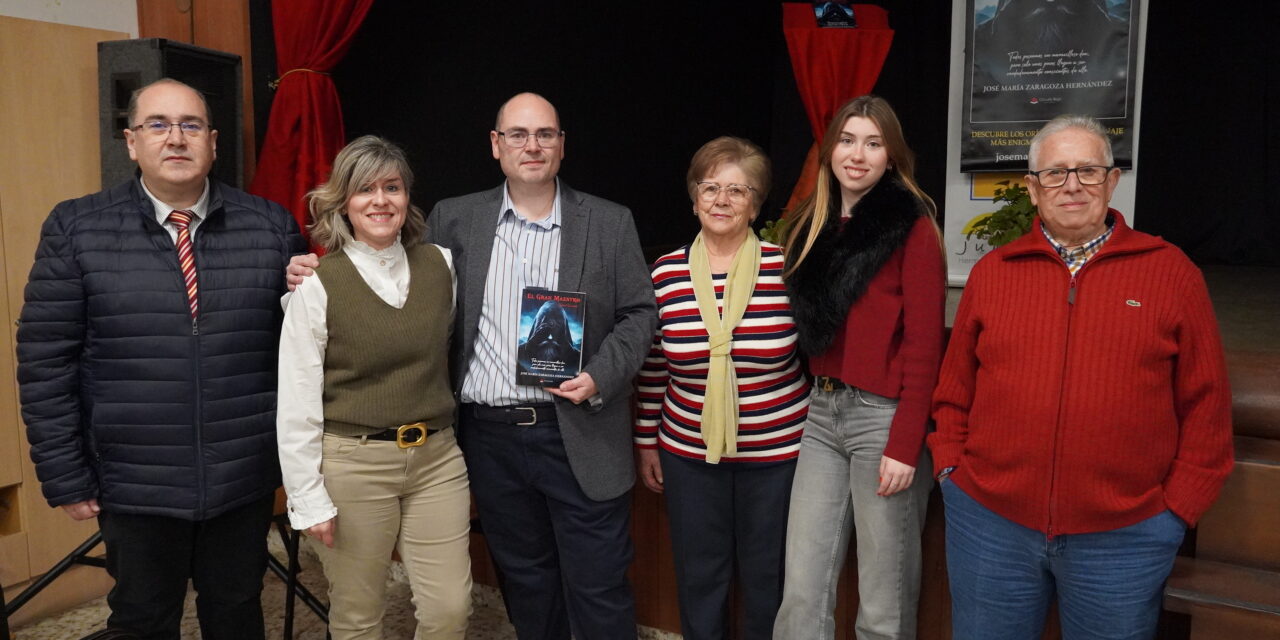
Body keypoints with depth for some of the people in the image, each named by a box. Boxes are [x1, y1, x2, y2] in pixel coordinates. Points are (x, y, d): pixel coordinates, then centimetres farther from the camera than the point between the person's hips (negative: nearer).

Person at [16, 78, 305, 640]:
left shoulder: (271, 225, -2)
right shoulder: (76, 229, -4)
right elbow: (45, 360, -3)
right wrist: (65, 477, -3)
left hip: (247, 481, 1)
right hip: (134, 487, 0)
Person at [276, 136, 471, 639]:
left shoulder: (440, 264, 1)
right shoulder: (317, 285, -9)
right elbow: (297, 404, -8)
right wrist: (308, 500, -8)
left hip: (437, 458, 3)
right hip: (353, 464, -3)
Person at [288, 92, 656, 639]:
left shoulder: (610, 223, 1)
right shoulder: (453, 220, 5)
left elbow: (638, 313, 2)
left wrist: (599, 378, -12)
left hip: (577, 436, -2)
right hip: (490, 435, 2)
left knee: (598, 591, 5)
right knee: (524, 582, 19)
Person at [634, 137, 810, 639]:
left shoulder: (786, 268, -10)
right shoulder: (666, 273, -3)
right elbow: (652, 366, 6)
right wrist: (646, 441, 9)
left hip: (777, 452, -2)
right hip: (689, 452, 2)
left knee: (767, 579, 13)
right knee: (699, 578, 15)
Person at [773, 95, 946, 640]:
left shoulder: (912, 226, -5)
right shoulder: (812, 225, 13)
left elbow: (924, 343, -10)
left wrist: (905, 446, -14)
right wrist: (816, 400, 6)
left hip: (884, 416, -5)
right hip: (822, 415, 5)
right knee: (801, 595, 6)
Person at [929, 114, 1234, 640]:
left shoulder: (1172, 273, 1)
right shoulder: (991, 272, 6)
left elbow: (1205, 404, 2)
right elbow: (954, 389, 11)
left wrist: (1178, 507, -1)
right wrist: (951, 466, 2)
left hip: (1124, 537, -1)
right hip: (989, 525, 2)